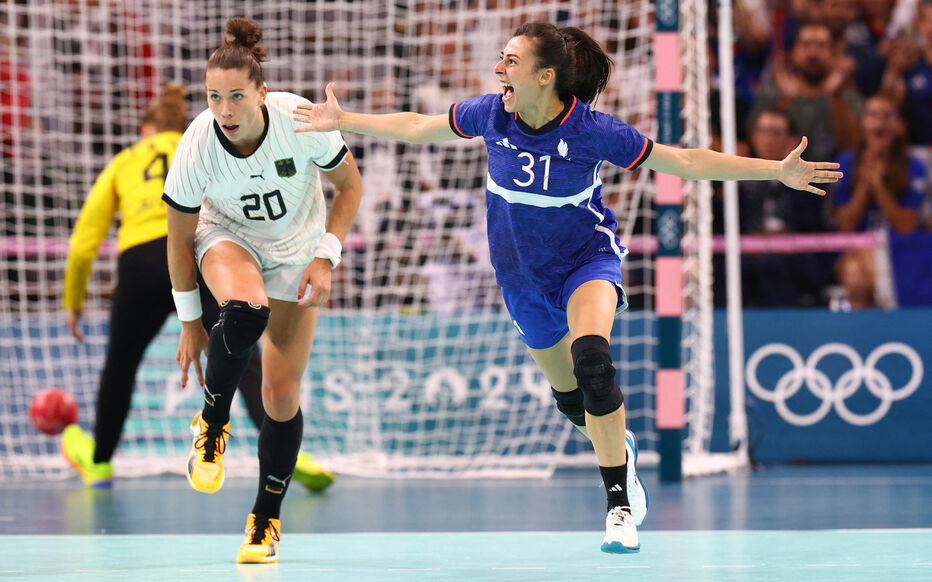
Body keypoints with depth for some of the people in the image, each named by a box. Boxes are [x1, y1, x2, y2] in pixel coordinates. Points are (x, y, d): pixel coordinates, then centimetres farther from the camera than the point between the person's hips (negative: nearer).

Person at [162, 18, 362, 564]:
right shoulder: (197, 146, -26)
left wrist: (326, 258, -18)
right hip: (226, 237, -1)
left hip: (296, 249, 1)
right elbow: (179, 238, -12)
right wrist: (191, 322, -6)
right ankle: (212, 425, -12)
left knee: (282, 392, -4)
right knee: (245, 312, -38)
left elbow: (350, 184, -9)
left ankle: (267, 520, 15)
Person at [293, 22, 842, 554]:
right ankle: (621, 451, 52)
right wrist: (343, 120, 5)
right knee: (570, 395, 15)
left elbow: (685, 161, -18)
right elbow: (418, 126, 3)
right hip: (524, 277, 4)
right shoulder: (492, 113, -15)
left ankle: (620, 506, -23)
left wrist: (777, 171, -23)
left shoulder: (592, 130, -24)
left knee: (591, 358, -32)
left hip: (589, 258, -4)